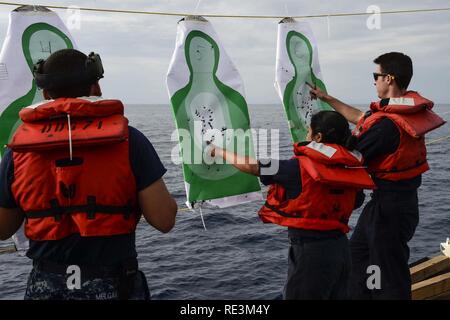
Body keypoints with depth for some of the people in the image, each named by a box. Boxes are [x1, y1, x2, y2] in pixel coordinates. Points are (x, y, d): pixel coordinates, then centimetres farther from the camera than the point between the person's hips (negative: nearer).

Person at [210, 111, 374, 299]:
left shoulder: (301, 167, -17)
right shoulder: (350, 170, 0)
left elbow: (251, 166, -12)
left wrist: (220, 152, 4)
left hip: (310, 250, -6)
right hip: (340, 247, 6)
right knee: (337, 294, 20)